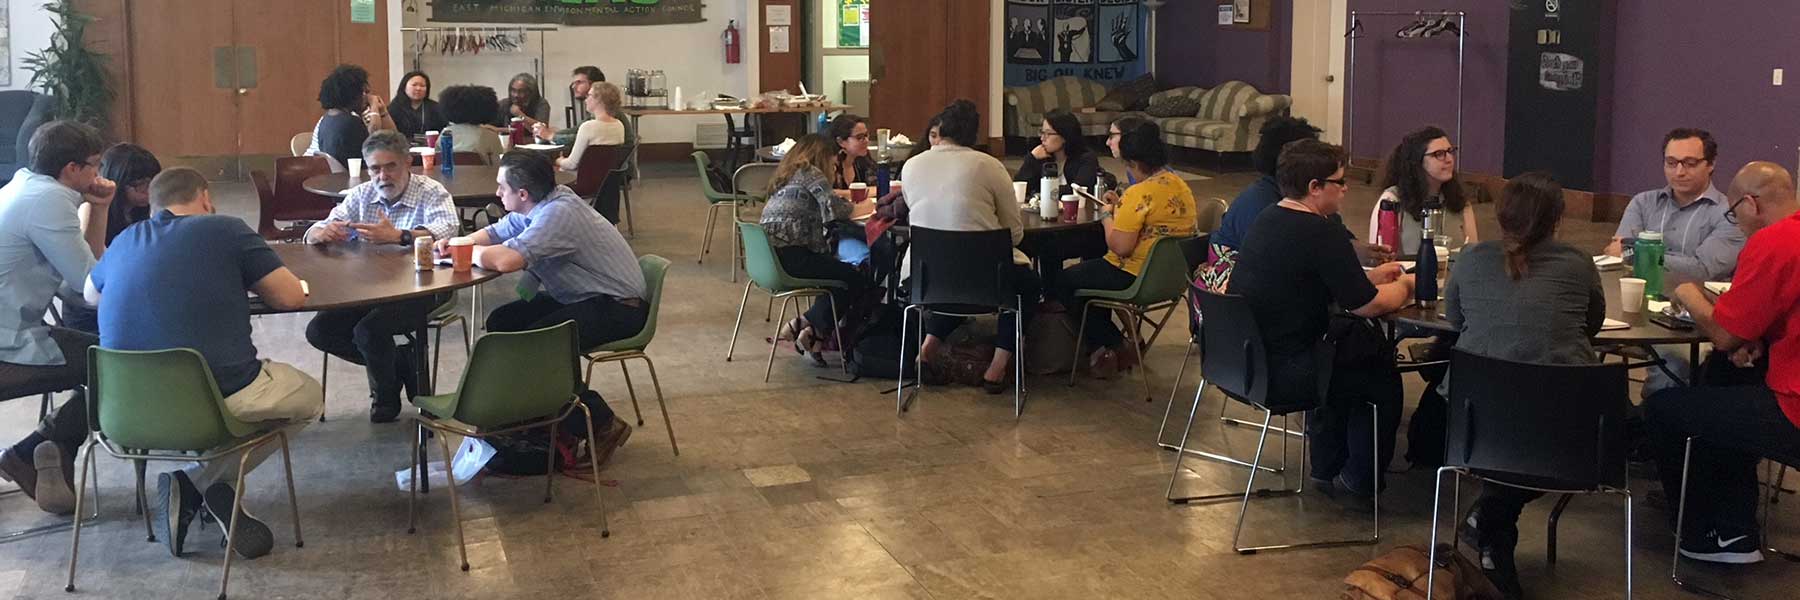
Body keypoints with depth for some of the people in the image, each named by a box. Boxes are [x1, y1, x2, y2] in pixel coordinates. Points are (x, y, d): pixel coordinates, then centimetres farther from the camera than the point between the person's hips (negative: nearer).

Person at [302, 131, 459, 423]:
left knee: (369, 331, -27)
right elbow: (313, 235, 5)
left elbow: (446, 234, -28)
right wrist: (323, 233, -22)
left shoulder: (432, 193, -7)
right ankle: (400, 364, 9)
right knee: (319, 331, -9)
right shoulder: (361, 195, 9)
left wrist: (398, 236, -44)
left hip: (420, 288, -6)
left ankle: (386, 396, 5)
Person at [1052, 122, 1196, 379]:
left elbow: (1120, 247, -26)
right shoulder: (1181, 187, 4)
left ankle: (1114, 346, 11)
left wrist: (1106, 216, -9)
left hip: (1135, 277, -10)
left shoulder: (1139, 194, -24)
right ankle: (1105, 343, 31)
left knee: (1065, 282, 10)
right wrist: (1119, 209, 15)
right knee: (1092, 267, 32)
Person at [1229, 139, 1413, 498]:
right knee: (1382, 374, 13)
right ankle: (1360, 480, 28)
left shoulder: (1266, 221, 8)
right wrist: (1404, 285, 5)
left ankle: (1328, 469, 36)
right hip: (1282, 376, -9)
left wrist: (1371, 276, 20)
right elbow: (1368, 306, -15)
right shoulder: (1323, 235, -20)